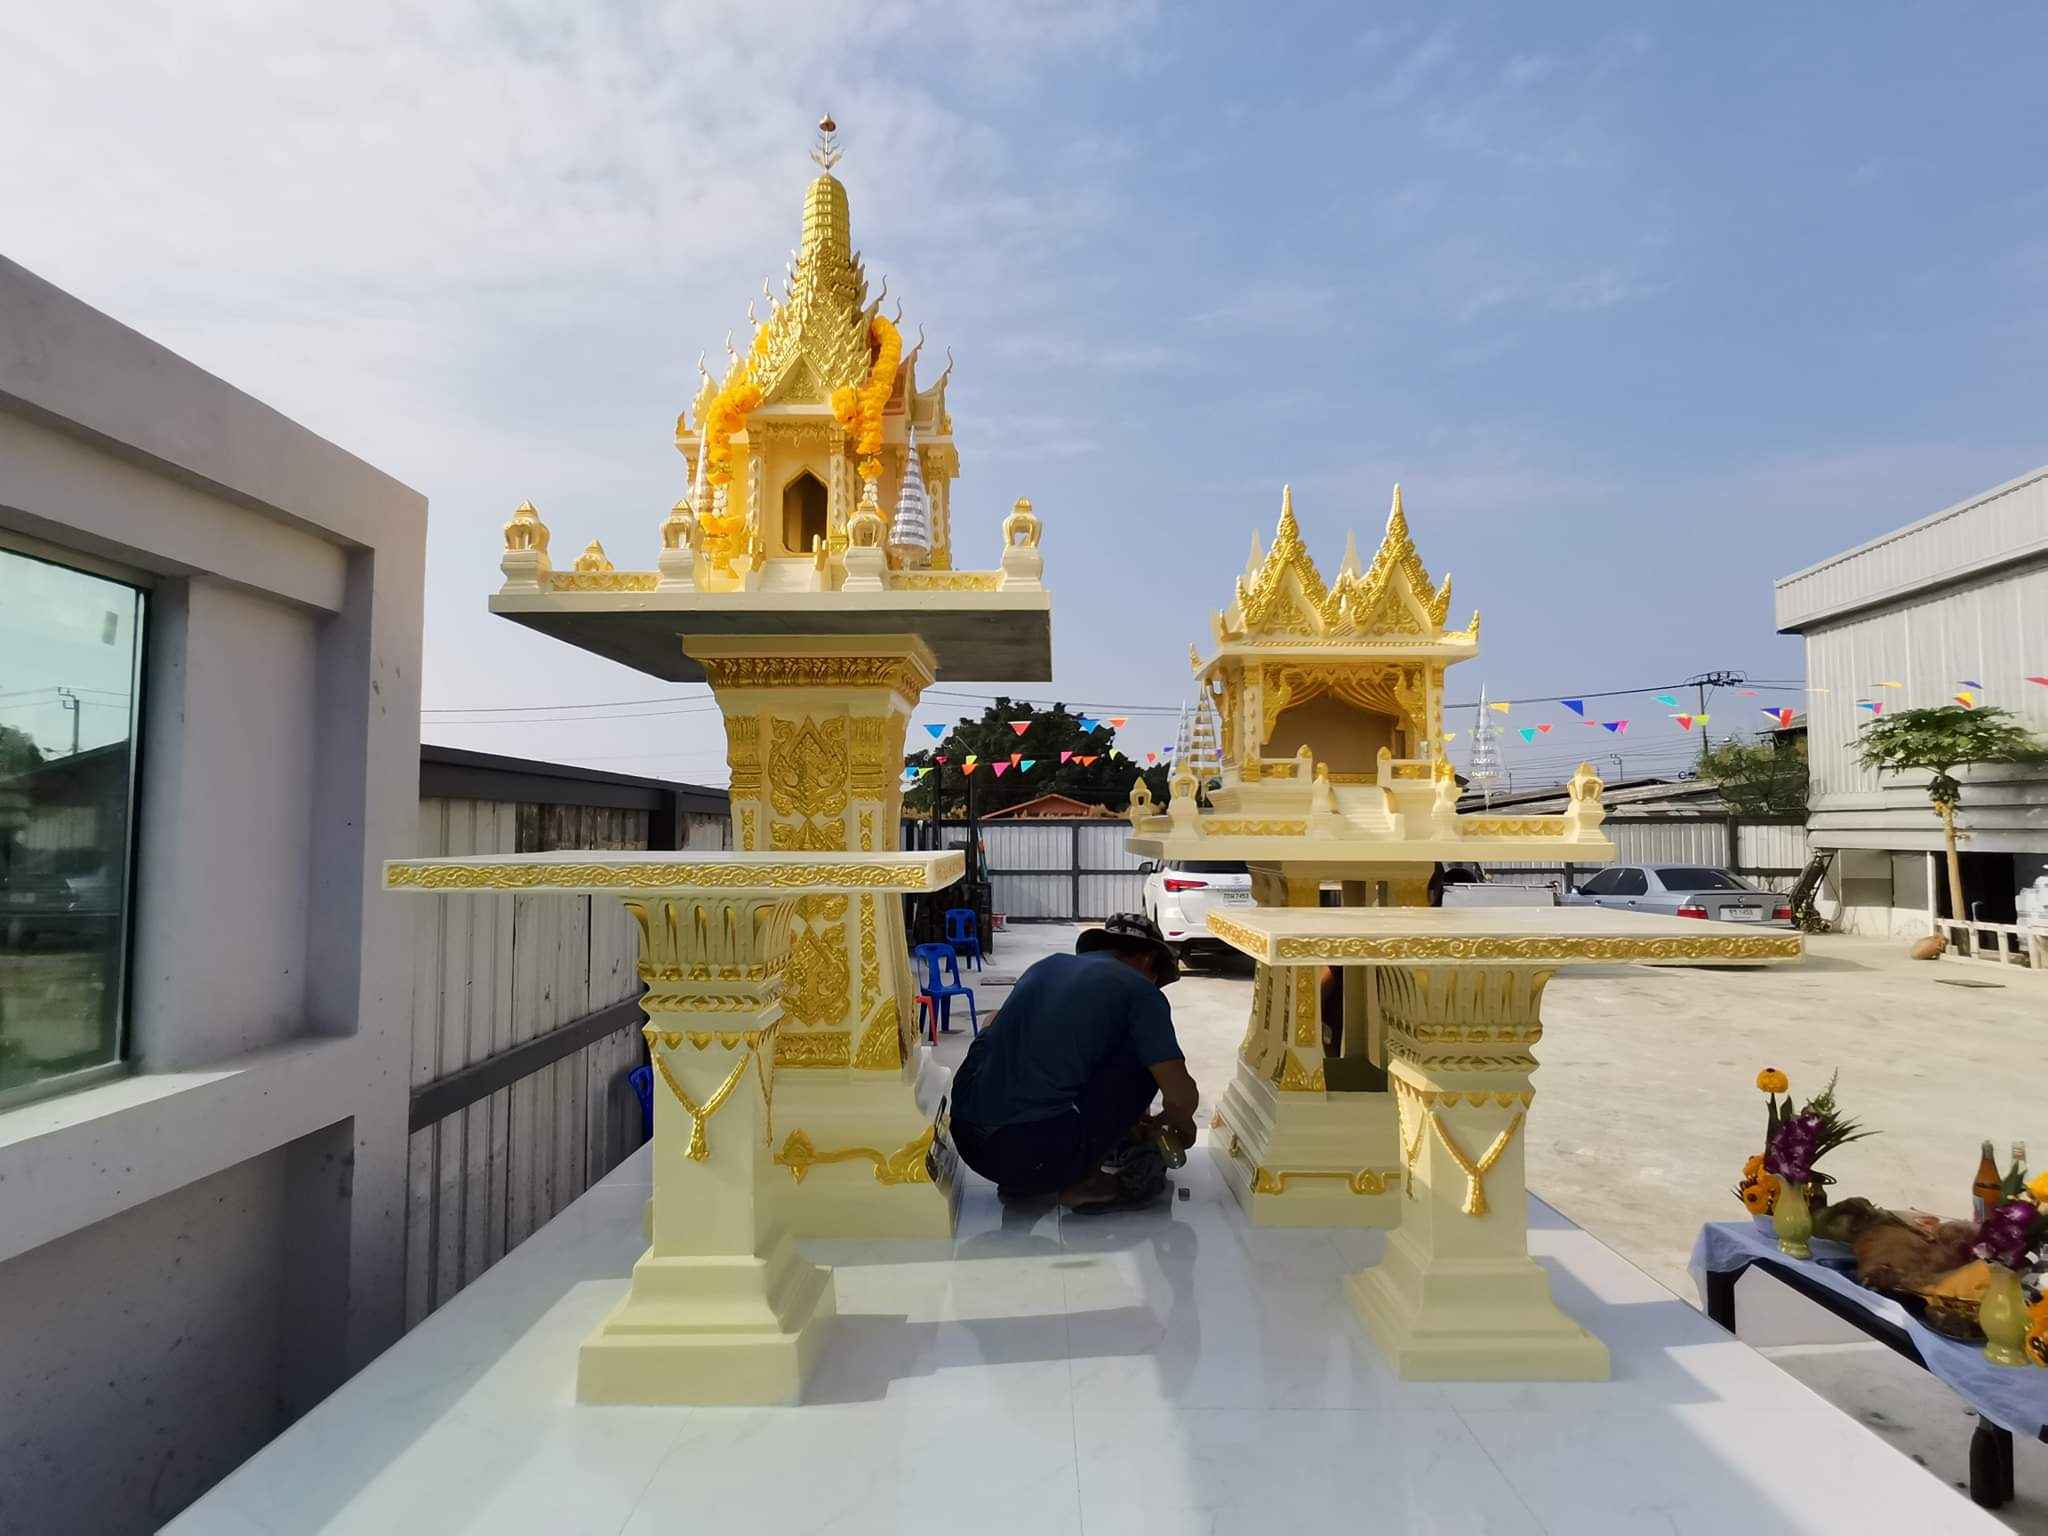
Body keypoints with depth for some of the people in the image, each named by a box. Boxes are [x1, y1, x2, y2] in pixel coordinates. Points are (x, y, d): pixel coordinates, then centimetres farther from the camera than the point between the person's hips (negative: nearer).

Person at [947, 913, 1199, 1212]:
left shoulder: (1047, 966, 20)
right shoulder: (1138, 989, 3)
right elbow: (1180, 1095, -3)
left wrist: (1123, 1118, 40)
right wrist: (1182, 1125, 22)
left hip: (967, 1142, 7)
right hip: (1037, 1152, -7)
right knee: (1143, 1060, 9)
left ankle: (1020, 1180, 21)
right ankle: (1086, 1180, 10)